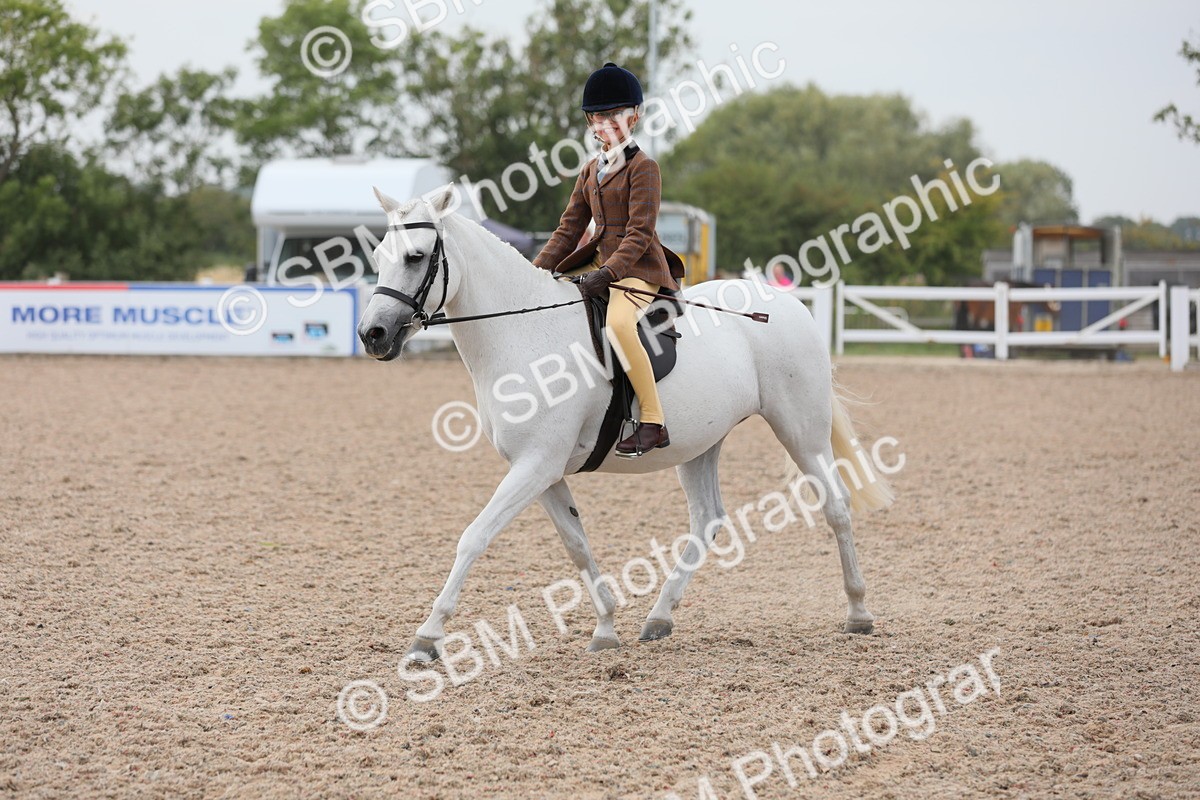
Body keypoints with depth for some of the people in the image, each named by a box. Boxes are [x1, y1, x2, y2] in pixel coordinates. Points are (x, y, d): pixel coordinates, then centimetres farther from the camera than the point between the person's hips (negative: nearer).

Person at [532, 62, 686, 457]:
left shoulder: (644, 167, -8)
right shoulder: (591, 171, 16)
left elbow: (640, 233, -16)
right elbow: (569, 228, 16)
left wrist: (607, 275, -27)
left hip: (637, 267, -9)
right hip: (599, 261, 9)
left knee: (618, 322, -36)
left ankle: (653, 422, -32)